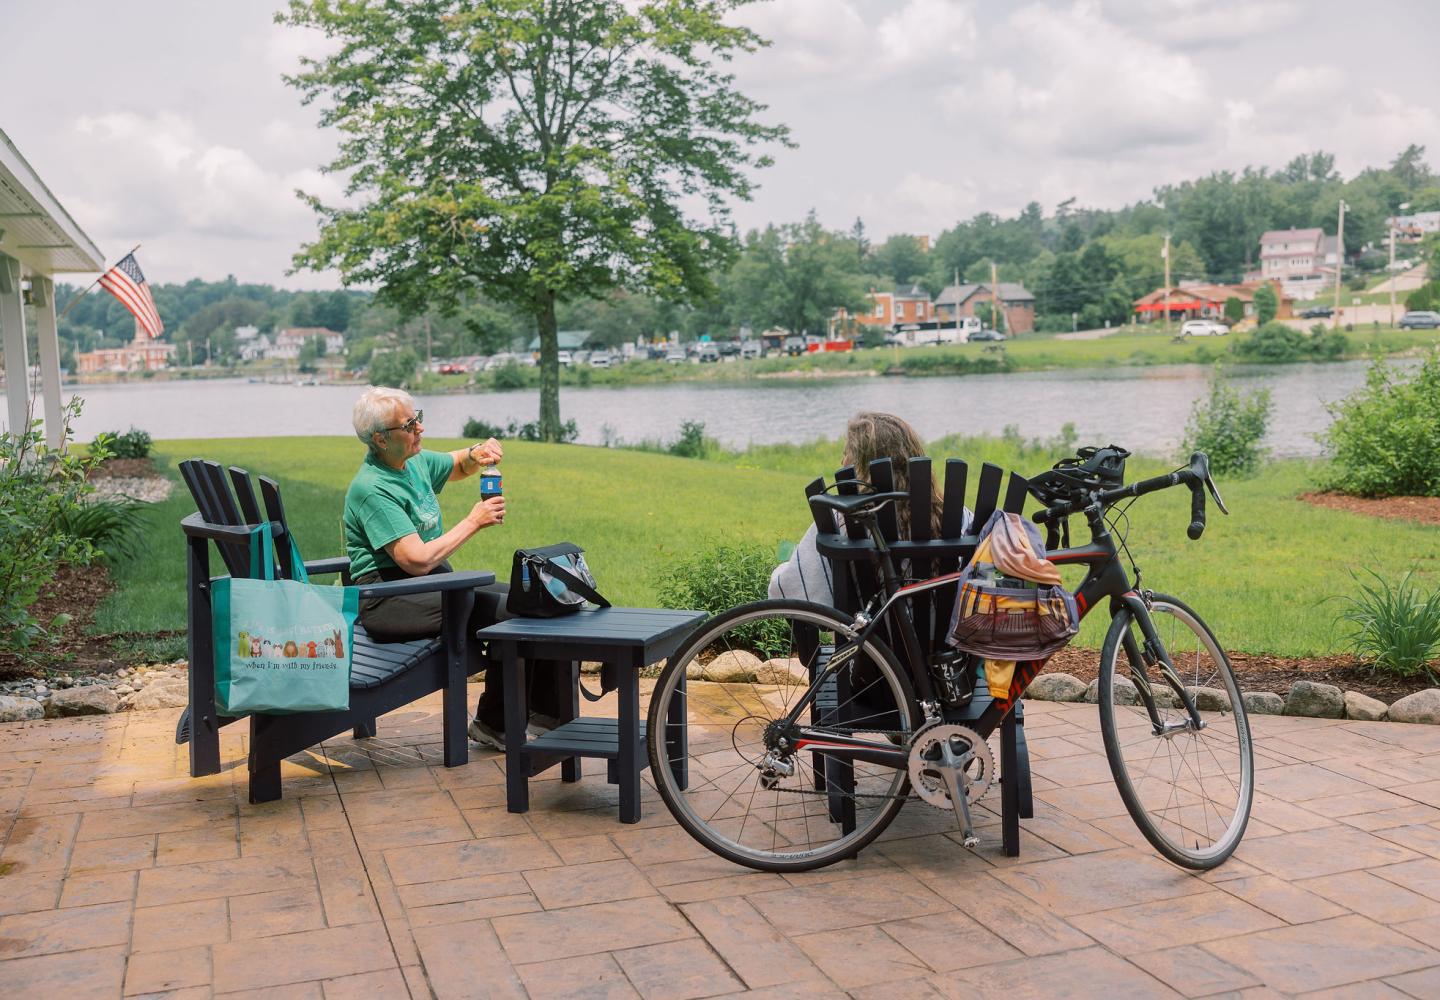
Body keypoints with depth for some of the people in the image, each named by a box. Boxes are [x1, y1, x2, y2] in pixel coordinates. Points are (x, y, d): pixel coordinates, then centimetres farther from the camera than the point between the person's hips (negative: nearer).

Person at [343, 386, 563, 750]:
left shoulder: (414, 461, 7)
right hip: (390, 602, -10)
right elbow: (418, 560, -27)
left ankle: (547, 707, 10)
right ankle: (494, 724, -8)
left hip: (433, 582, 10)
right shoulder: (371, 489, -19)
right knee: (509, 612, -23)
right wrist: (474, 522, -17)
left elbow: (457, 465, 29)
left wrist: (476, 453, 4)